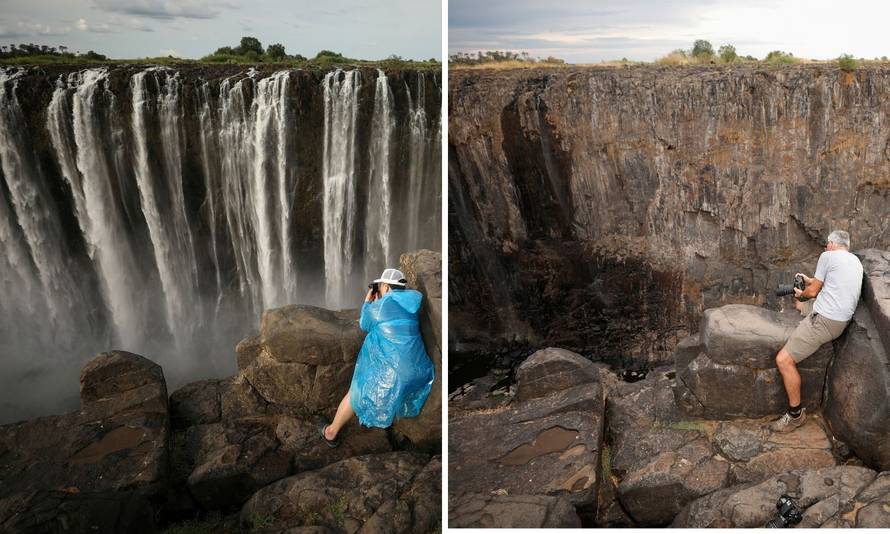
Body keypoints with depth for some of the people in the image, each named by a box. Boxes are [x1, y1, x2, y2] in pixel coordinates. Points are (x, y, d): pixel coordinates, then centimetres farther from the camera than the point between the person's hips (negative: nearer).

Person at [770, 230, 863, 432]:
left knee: (783, 360, -14)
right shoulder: (855, 260, 15)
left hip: (825, 320, -10)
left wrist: (800, 293, 19)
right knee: (798, 305, 36)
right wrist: (810, 280, 40)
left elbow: (813, 292, -3)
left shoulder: (828, 256, -9)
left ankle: (795, 414, -7)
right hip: (841, 315, 10)